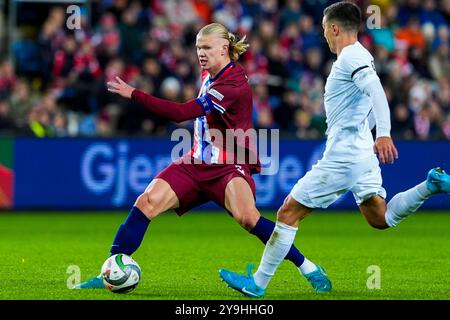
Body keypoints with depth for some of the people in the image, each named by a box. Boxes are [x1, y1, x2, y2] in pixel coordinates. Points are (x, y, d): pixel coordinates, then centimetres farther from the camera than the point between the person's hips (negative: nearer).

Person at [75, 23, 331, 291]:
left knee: (247, 217, -33)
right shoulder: (210, 74, 8)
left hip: (229, 166, -8)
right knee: (145, 203, -11)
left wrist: (133, 94, -25)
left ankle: (308, 269, -18)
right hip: (197, 163, 8)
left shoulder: (233, 86, -21)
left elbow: (181, 113, -27)